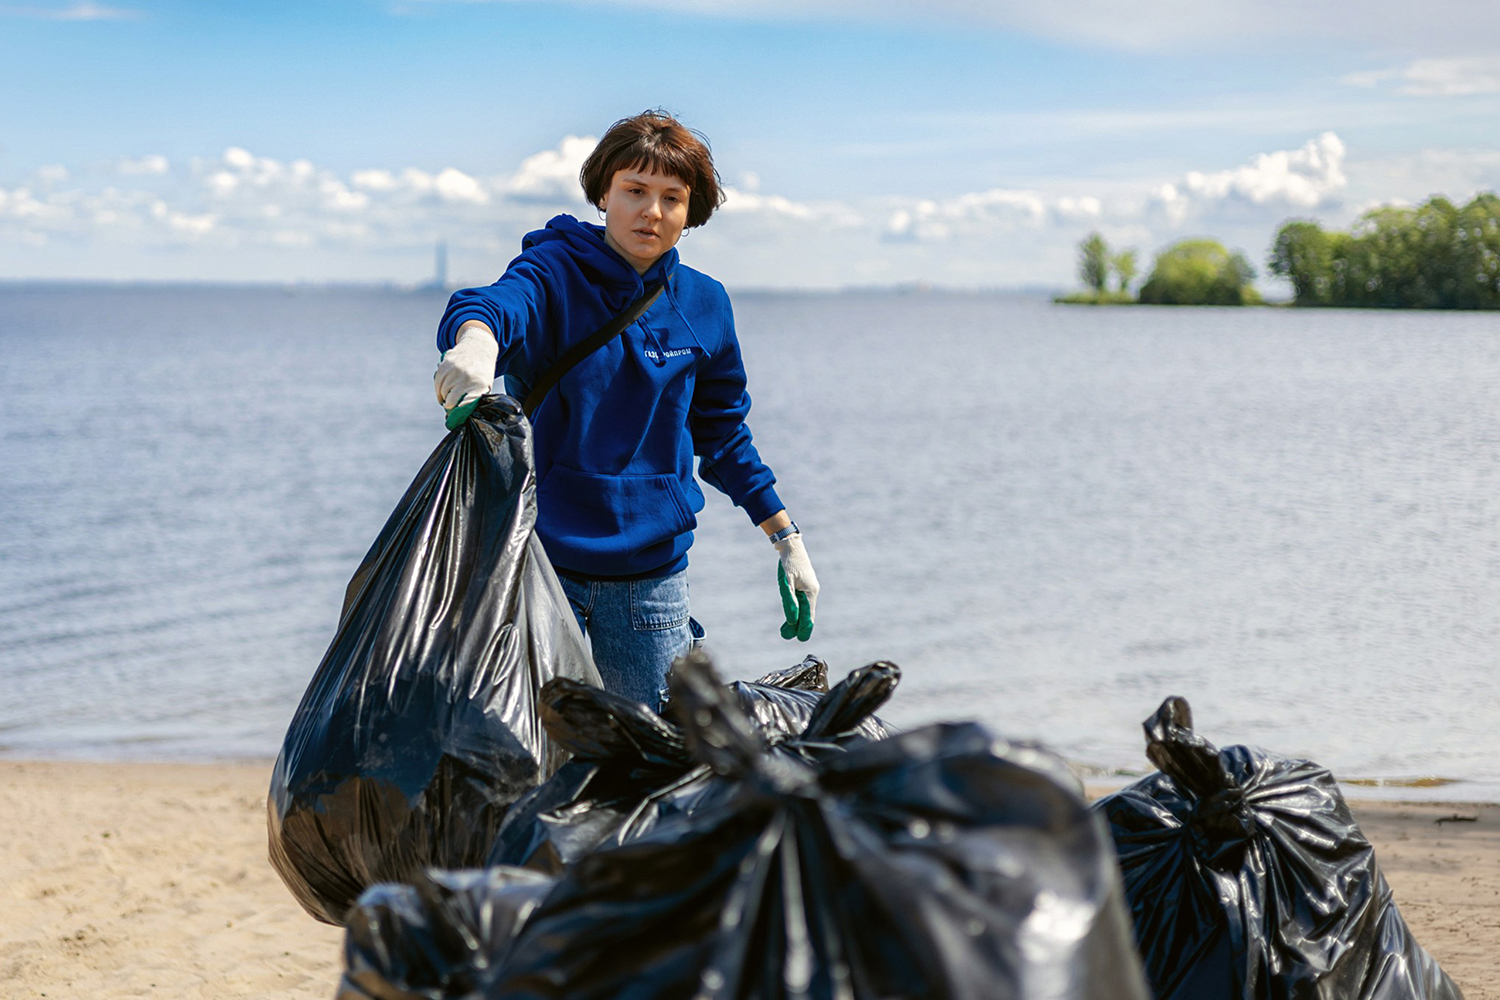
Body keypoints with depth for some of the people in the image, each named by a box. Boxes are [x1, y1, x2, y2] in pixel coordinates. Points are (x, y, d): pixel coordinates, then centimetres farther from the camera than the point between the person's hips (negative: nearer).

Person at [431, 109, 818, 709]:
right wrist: (476, 341, -54)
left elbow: (723, 433, 18)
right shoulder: (556, 271, -6)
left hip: (652, 567, 3)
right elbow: (502, 303, -30)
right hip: (542, 553, -3)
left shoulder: (703, 305, 6)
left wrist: (786, 537, 18)